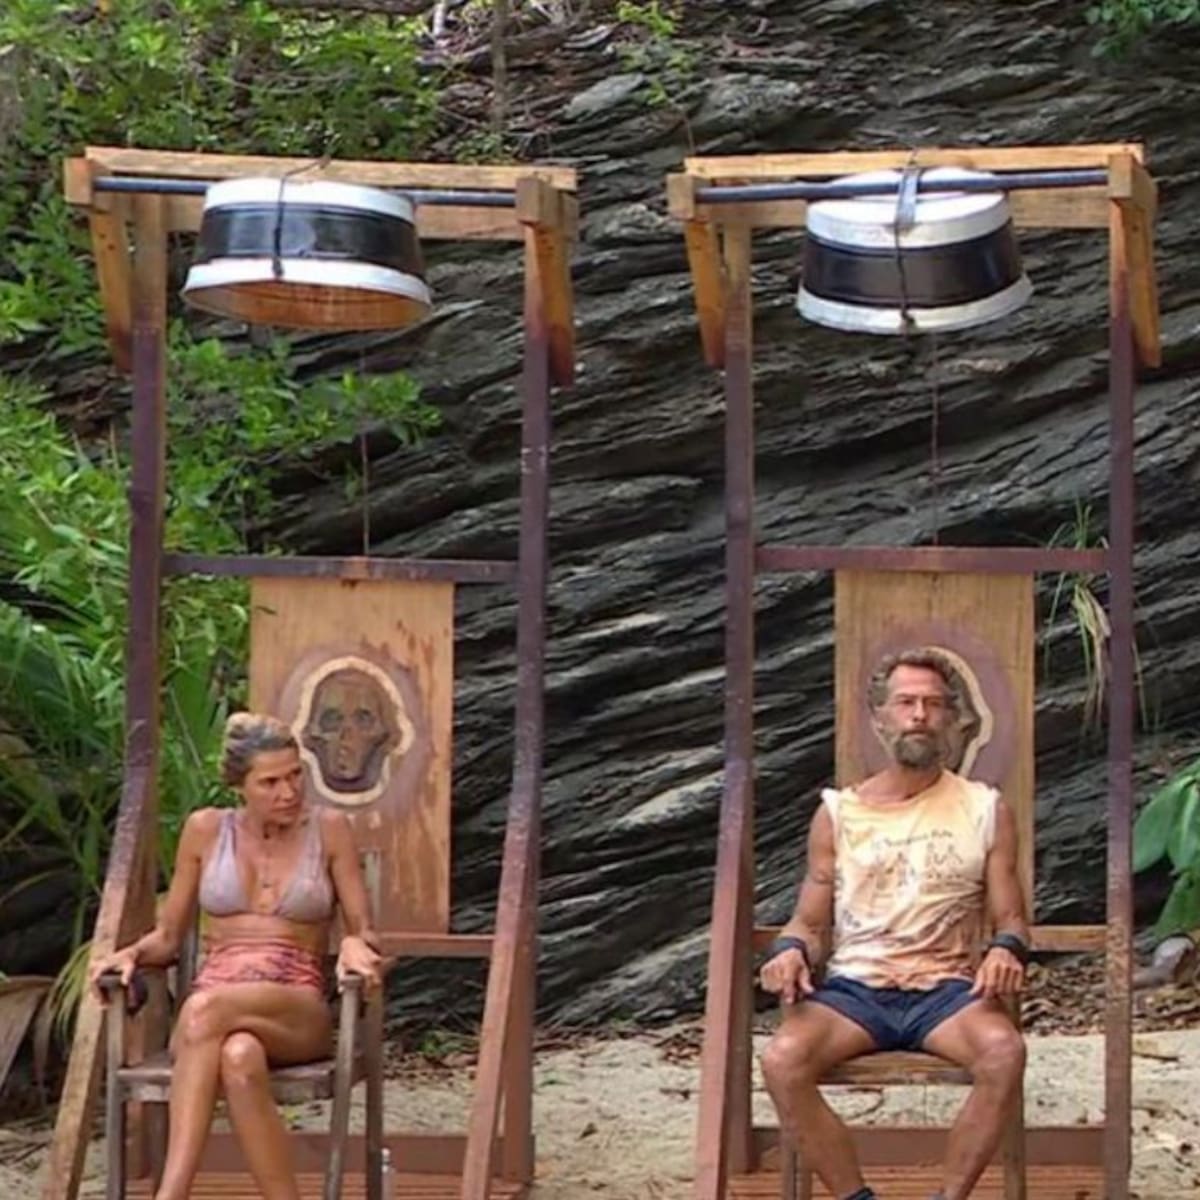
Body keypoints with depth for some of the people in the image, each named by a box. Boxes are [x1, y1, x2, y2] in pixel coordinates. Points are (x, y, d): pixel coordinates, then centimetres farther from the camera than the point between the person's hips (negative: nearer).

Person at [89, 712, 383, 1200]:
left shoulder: (329, 829, 8)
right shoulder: (205, 829, 11)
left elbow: (362, 929, 9)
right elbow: (169, 935, 18)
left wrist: (355, 946, -16)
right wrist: (133, 953, -5)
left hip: (298, 1012, -1)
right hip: (214, 999, 1)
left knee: (205, 1008, -38)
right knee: (238, 1058, -40)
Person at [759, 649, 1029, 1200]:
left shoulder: (985, 810, 9)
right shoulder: (838, 812, 11)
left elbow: (1011, 918, 10)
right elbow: (810, 921, 14)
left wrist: (1008, 949, -14)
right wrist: (790, 950, -10)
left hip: (947, 991, -1)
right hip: (853, 988, 1)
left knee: (1004, 1050, -35)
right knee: (782, 1058, -32)